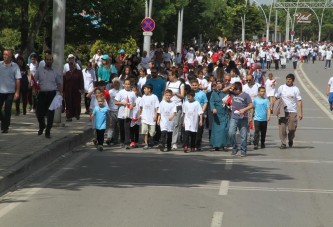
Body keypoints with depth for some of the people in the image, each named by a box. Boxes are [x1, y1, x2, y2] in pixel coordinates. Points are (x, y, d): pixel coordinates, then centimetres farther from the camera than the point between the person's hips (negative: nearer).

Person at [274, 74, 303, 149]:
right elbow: (275, 97, 8)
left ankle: (290, 140, 29)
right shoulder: (281, 88, 4)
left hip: (292, 112, 0)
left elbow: (299, 101, 0)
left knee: (292, 128, 2)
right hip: (283, 111, 0)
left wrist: (300, 112, -7)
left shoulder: (295, 89, 1)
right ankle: (283, 143, 2)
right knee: (282, 128, -6)